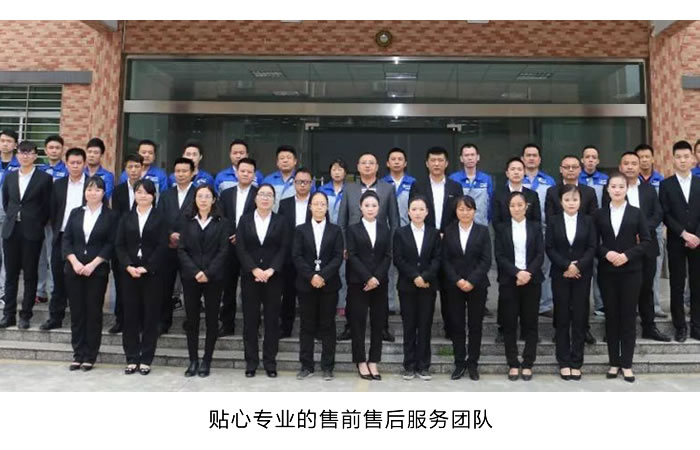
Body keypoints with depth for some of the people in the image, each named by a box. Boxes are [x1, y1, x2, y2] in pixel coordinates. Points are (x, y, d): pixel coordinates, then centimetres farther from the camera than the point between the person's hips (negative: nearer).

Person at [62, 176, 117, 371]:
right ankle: (78, 354, 15)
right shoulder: (75, 213, 10)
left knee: (94, 312, 2)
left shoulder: (110, 216, 1)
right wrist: (75, 262, -9)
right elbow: (66, 240, 5)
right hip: (74, 269, 3)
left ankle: (90, 356, 10)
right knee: (76, 312, 5)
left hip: (97, 271, -3)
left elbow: (111, 244, -4)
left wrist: (93, 264, -13)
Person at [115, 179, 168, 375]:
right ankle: (132, 359, 14)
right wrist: (128, 266, -11)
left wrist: (146, 268, -14)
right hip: (129, 273, 3)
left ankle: (146, 359, 10)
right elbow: (120, 245, 4)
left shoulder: (160, 218, 2)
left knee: (150, 316, 2)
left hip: (152, 273, -2)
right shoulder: (126, 218, 11)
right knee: (130, 315, 5)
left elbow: (162, 247, -5)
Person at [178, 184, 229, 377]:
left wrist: (208, 273, -14)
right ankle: (193, 360, 14)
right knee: (192, 318, 4)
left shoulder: (221, 222, 3)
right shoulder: (187, 221, 9)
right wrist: (195, 272, -11)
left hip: (213, 278, -1)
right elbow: (181, 249, 2)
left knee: (211, 319, 3)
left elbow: (223, 251, -3)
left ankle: (206, 361, 13)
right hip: (190, 277, 2)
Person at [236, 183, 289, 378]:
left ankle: (270, 362, 12)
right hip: (249, 277, 0)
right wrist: (255, 270, -14)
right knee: (250, 319, 4)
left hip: (273, 277, 0)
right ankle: (251, 361, 13)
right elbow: (240, 248, -2)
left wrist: (270, 270, -15)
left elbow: (283, 249, -2)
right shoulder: (244, 220, 7)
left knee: (272, 319, 3)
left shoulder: (281, 222, 7)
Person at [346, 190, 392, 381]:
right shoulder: (353, 229, 3)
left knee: (378, 322, 4)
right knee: (358, 322, 1)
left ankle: (373, 362, 12)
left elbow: (387, 256, 3)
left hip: (380, 283, 2)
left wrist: (377, 278, -10)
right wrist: (368, 278, -14)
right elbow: (352, 256, -5)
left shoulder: (385, 230, 11)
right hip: (358, 283, -2)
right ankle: (361, 362, 10)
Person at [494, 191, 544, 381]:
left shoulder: (535, 227, 9)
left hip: (532, 280, 1)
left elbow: (540, 255, 1)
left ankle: (527, 364, 12)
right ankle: (513, 364, 10)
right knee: (509, 324, 2)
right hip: (508, 281, 0)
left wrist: (528, 273, -15)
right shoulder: (501, 228, 6)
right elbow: (500, 256, -2)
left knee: (530, 323, 3)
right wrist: (517, 273, -15)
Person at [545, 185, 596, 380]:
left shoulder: (588, 221, 4)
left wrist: (578, 266, -14)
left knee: (579, 318, 2)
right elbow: (549, 248, -3)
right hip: (560, 275, 0)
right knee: (562, 318, 4)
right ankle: (564, 362, 12)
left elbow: (592, 247, -1)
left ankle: (576, 363, 11)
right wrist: (566, 266, -14)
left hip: (582, 275, 0)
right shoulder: (554, 221, 3)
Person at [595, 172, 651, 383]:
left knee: (628, 316, 3)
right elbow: (594, 243, 4)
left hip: (631, 271, -1)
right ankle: (614, 362, 16)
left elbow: (646, 241, -1)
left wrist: (627, 255, -13)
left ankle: (627, 364, 12)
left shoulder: (636, 213, 2)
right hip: (607, 272, 1)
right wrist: (606, 253, -14)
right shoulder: (600, 214, 4)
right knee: (611, 316, 6)